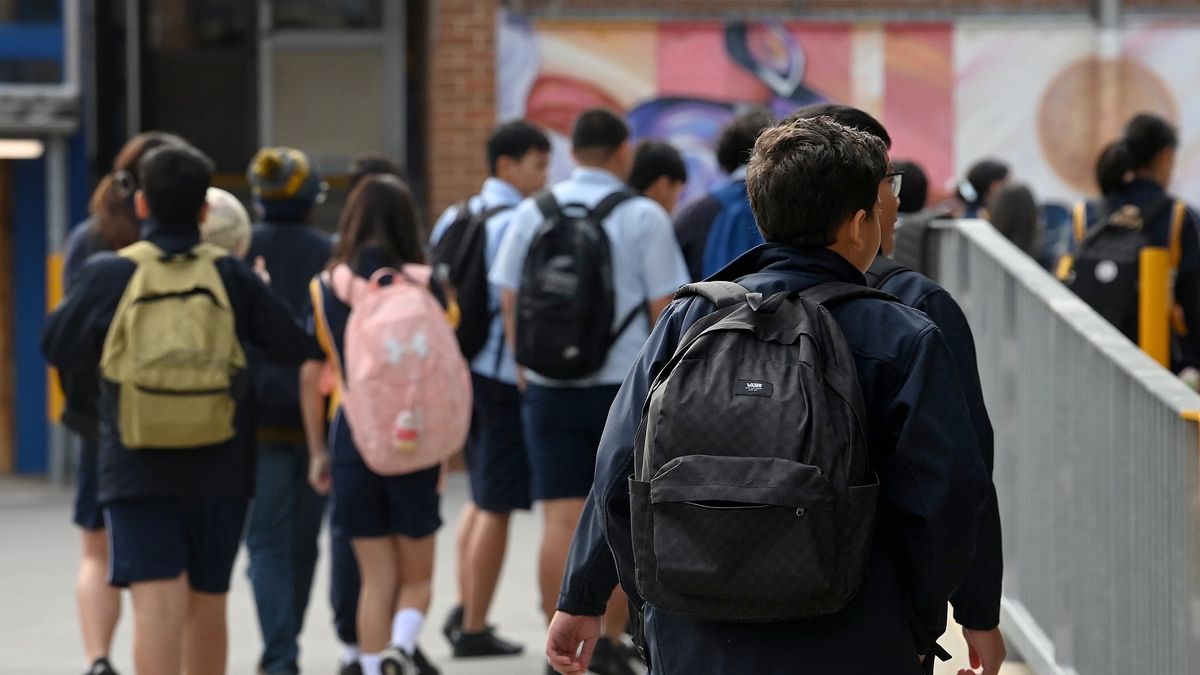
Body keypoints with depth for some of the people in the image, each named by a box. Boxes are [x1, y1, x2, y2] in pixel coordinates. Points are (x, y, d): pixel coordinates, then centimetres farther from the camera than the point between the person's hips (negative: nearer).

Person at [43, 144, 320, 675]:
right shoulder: (230, 276, -2)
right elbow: (298, 348, -1)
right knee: (206, 605, 16)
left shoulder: (109, 276, -6)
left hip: (136, 472, -2)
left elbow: (57, 347, 5)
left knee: (156, 603, -8)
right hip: (219, 472, 2)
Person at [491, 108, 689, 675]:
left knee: (560, 522, 3)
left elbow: (509, 300, 8)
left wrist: (523, 367, 19)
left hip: (549, 388, 2)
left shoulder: (533, 212, 4)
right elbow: (664, 308, -5)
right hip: (625, 383, -2)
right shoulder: (643, 217, -5)